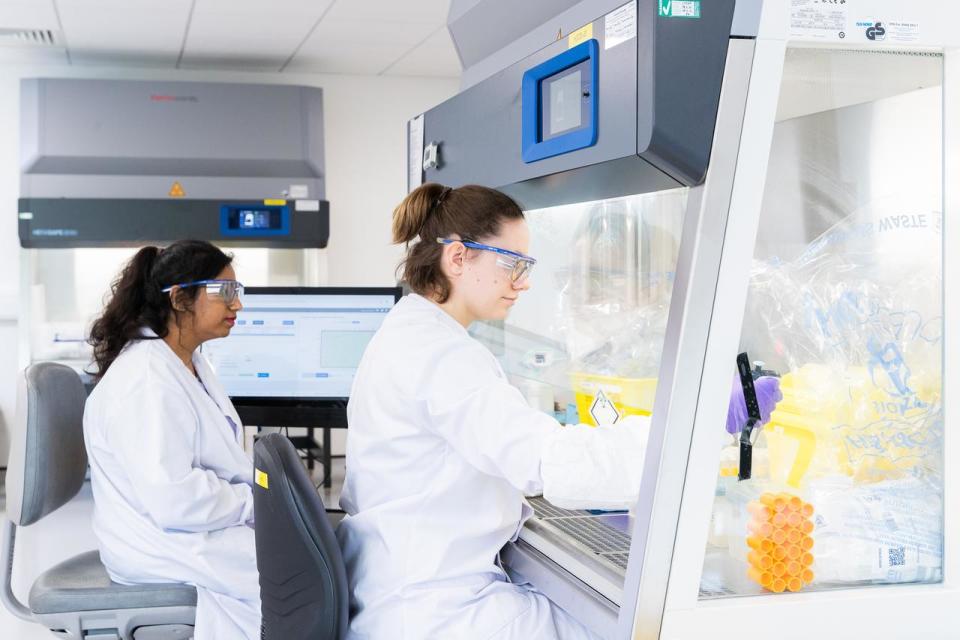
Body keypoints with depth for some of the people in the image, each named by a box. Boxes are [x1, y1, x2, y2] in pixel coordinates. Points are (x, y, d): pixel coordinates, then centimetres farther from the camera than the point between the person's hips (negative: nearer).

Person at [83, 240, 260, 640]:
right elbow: (173, 499, -28)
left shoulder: (189, 363, 11)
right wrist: (257, 502, -18)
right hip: (164, 543, -10)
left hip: (204, 524, 10)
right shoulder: (146, 381, -22)